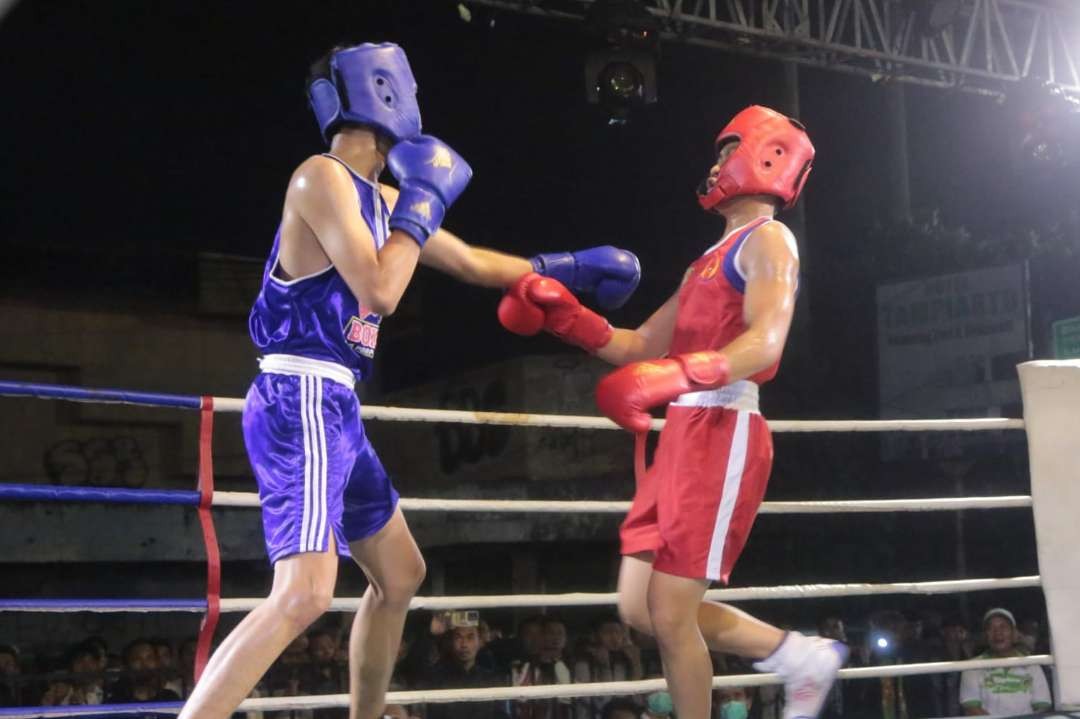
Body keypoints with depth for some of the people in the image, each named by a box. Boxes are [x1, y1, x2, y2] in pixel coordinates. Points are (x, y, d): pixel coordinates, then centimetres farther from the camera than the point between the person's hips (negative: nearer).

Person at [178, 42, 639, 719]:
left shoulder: (377, 196, 16)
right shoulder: (322, 177, -11)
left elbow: (473, 263, 27)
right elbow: (380, 291, -21)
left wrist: (571, 266, 30)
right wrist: (425, 198, -10)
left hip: (333, 408, 10)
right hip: (301, 402, -10)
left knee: (400, 575, 20)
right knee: (305, 594, -23)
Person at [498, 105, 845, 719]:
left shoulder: (768, 239, -4)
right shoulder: (709, 262, 25)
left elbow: (765, 343, -21)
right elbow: (640, 347, 25)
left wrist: (674, 376, -36)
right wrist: (563, 314, 12)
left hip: (723, 434, -9)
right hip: (683, 435, 9)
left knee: (669, 613, -8)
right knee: (642, 608, 10)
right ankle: (802, 657, 19)